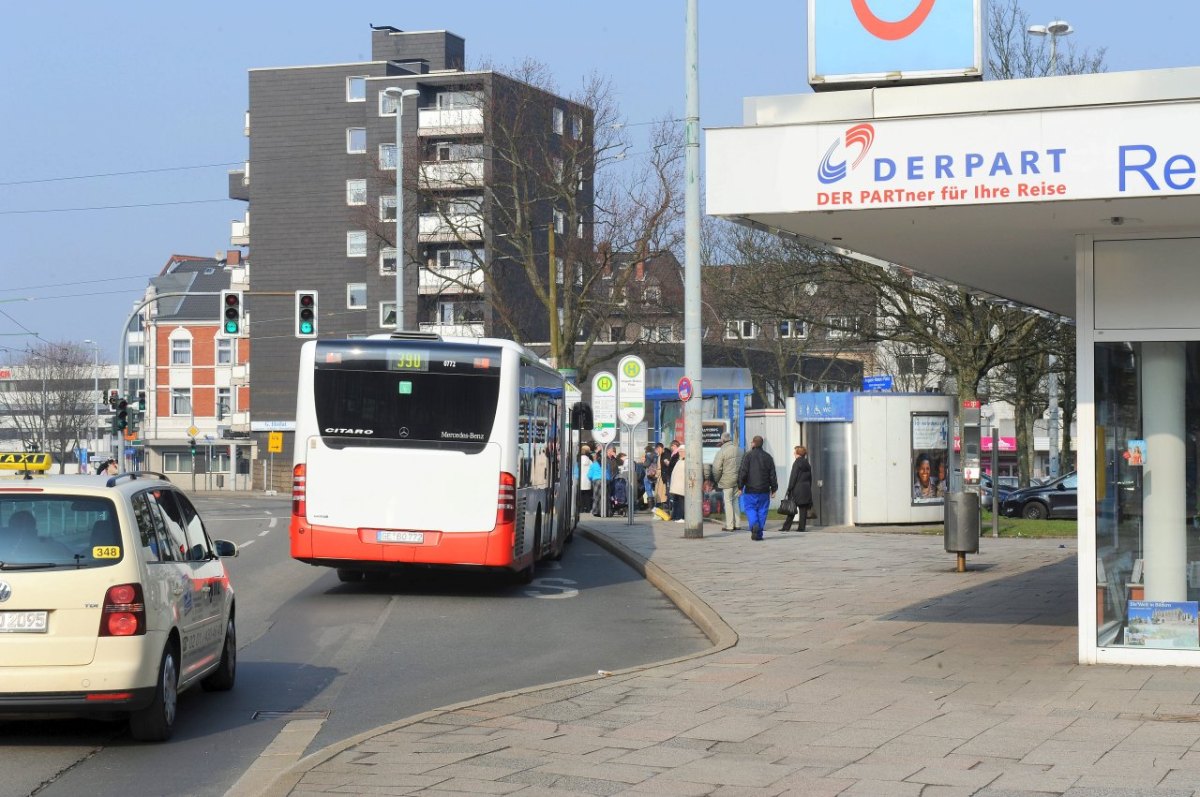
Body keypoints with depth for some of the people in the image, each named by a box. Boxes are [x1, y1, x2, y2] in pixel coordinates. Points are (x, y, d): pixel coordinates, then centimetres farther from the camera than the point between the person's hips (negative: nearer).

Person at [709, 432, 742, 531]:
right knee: (735, 501, 16)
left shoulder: (722, 451, -14)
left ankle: (729, 526, 0)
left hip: (727, 480, -6)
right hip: (738, 480, 6)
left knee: (728, 501, 0)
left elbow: (717, 468, -15)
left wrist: (716, 480, 0)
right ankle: (736, 524, 19)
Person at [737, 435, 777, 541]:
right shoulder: (768, 457, 7)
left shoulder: (748, 456, -6)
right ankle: (759, 533, 4)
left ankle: (754, 525, -21)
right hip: (764, 490, 3)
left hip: (750, 490, -3)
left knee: (750, 509, 4)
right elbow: (772, 475, 9)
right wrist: (773, 489, 14)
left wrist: (740, 487, -3)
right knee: (762, 511, 7)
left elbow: (742, 472, -9)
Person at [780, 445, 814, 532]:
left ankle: (787, 526, -2)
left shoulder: (797, 463, -9)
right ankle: (802, 526, 2)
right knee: (803, 508, 5)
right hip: (806, 489, 6)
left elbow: (793, 477, -12)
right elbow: (810, 478, 15)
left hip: (797, 489, -6)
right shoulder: (807, 464, 12)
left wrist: (789, 489, -10)